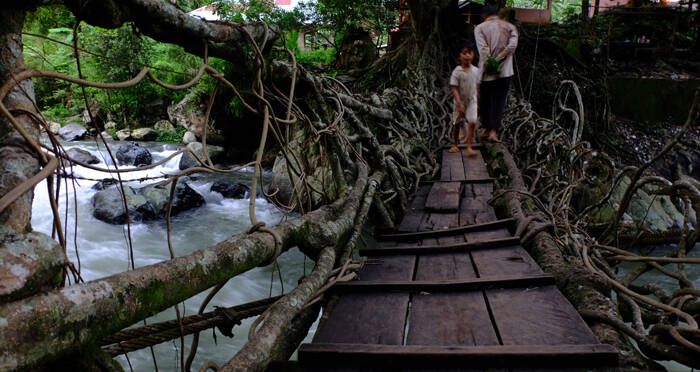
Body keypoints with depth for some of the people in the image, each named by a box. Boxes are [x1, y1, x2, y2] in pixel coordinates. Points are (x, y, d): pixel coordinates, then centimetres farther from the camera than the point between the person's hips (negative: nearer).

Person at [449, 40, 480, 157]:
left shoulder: (476, 70, -2)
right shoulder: (457, 72, -14)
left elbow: (477, 86, 10)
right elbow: (454, 89, -17)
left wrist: (477, 100, 15)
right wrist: (459, 103, -24)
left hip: (472, 100, 2)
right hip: (460, 102, -2)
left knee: (472, 122, -13)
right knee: (456, 123, 11)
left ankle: (469, 147, -10)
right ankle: (455, 144, 32)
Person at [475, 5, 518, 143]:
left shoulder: (480, 28, 0)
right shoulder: (510, 27, 7)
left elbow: (483, 48, -14)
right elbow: (512, 45, -10)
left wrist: (489, 64, -13)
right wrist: (497, 60, -10)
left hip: (487, 71, -1)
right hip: (505, 71, 1)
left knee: (485, 101, 13)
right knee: (499, 101, 6)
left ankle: (488, 129, 22)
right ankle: (493, 131, -3)